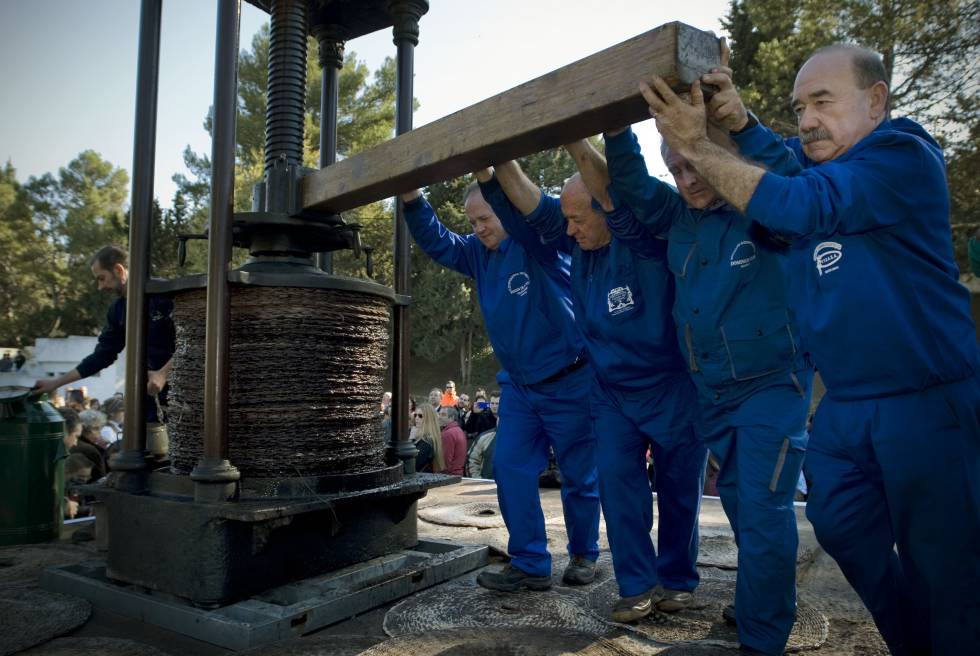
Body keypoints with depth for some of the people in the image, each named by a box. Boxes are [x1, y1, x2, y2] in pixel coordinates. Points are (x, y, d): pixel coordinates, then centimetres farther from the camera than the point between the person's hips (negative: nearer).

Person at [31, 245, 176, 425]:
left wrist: (163, 373, -19)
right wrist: (56, 382, 13)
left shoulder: (164, 293, -12)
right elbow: (101, 356, 16)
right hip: (149, 390, 7)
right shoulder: (118, 310, 11)